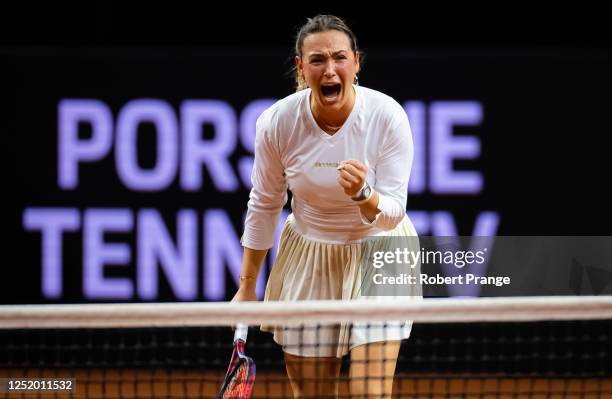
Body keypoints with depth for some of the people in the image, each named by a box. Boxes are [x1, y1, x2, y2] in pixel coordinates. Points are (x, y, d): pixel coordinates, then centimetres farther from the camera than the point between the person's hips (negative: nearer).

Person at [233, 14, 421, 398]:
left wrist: (362, 195, -39)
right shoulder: (277, 122, -15)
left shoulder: (388, 116, -20)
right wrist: (247, 286, 7)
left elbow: (392, 214, -16)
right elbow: (264, 205, 1)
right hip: (309, 255, 2)